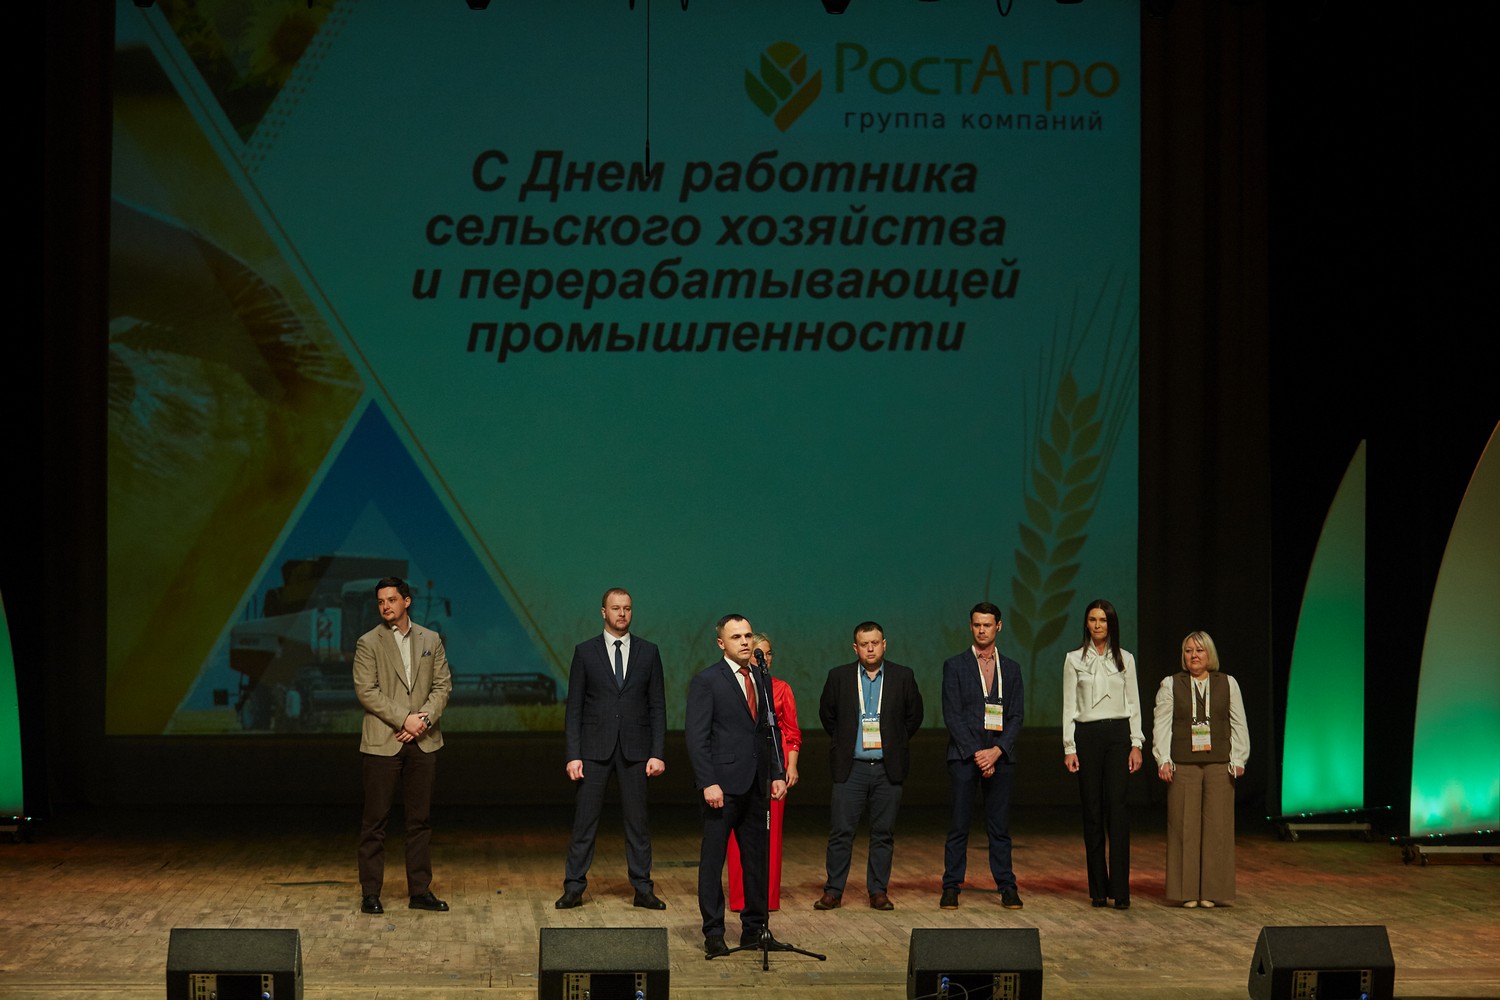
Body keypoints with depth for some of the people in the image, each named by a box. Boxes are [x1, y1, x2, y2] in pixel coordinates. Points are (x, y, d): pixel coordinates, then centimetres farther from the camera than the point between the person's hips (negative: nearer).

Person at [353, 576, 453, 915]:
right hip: (382, 743, -3)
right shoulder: (368, 643, 0)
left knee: (420, 820, 7)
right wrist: (404, 719, -15)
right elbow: (366, 691, -8)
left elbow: (443, 685, 7)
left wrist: (425, 720, -9)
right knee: (375, 821, -1)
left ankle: (420, 891, 13)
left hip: (423, 742, 3)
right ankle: (370, 893, 5)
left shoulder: (430, 640, 11)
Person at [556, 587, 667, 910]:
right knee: (584, 821, 1)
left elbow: (657, 706, 5)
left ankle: (643, 890, 11)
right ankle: (574, 889, 7)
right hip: (595, 748, -1)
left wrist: (657, 753, -3)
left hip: (635, 749, 1)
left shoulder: (648, 652, 6)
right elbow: (574, 707, 2)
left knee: (637, 821, 5)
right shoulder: (585, 651, 3)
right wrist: (572, 755, -6)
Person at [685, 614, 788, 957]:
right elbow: (696, 736, -10)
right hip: (723, 785, -6)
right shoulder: (706, 681, -5)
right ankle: (713, 933, 5)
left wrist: (777, 774, 8)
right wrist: (708, 783, -17)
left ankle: (755, 927, 18)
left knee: (757, 859, 9)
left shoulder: (761, 681, 14)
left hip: (756, 786, 6)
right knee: (712, 860, 0)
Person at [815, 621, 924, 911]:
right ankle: (833, 891, 6)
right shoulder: (839, 677, 2)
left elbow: (914, 715, 13)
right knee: (841, 831, -2)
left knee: (884, 833, 4)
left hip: (888, 768, 1)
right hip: (851, 767, -1)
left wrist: (896, 742, 8)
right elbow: (826, 714, 15)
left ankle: (878, 891, 13)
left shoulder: (903, 677, 3)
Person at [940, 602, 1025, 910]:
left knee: (1000, 827, 4)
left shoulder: (1011, 668, 12)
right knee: (958, 827, -1)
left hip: (1000, 756, 2)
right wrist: (975, 753, -11)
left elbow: (1016, 716, 6)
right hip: (963, 756, -2)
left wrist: (996, 751, -8)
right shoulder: (955, 666, 4)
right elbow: (952, 715, -2)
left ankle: (1007, 887, 7)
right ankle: (951, 888, 3)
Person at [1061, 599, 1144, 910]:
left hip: (1118, 735, 0)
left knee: (1118, 808, -9)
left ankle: (1120, 890, -11)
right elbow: (1069, 706, 4)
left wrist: (1136, 744, 0)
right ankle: (1098, 889, 8)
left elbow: (1133, 704, 9)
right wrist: (1069, 748, -3)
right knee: (1092, 811, 1)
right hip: (1087, 735, 0)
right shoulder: (1074, 659, 5)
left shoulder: (1125, 659, 8)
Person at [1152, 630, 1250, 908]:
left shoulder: (1227, 684, 10)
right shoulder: (1170, 684, 7)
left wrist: (1238, 759, 1)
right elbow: (1161, 724, 3)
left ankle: (1212, 891, 6)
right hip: (1183, 766, -1)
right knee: (1184, 826, -2)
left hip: (1219, 765, 1)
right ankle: (1187, 892, 3)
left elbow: (1238, 724, 10)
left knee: (1217, 826, 0)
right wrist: (1163, 760, -6)